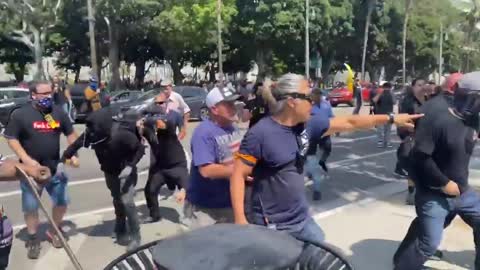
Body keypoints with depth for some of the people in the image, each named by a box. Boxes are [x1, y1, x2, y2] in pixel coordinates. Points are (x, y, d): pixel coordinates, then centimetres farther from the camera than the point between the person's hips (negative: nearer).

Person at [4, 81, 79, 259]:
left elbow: (70, 134, 10)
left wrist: (73, 154, -2)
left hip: (55, 167, 3)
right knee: (30, 206, 7)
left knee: (62, 201, 11)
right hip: (31, 168, -3)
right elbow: (11, 139, -9)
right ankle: (33, 239, 25)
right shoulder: (20, 114, -10)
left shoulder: (59, 112, 1)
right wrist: (27, 159, -20)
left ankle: (54, 231, 34)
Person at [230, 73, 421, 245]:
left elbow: (349, 123, 9)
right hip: (271, 226, -7)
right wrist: (240, 220, -24)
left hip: (302, 219, 7)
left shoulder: (307, 126, 0)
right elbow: (238, 175, -18)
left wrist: (391, 118, 12)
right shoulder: (260, 134, -19)